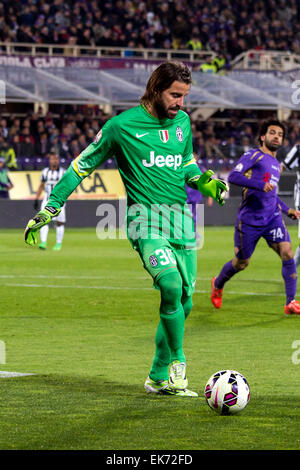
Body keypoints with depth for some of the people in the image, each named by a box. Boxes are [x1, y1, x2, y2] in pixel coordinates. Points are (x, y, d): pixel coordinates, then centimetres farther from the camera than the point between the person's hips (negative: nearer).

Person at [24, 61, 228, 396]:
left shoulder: (182, 121, 12)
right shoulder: (123, 125, -5)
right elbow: (83, 164, 3)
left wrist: (204, 182, 7)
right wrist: (49, 209, 2)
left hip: (181, 217, 6)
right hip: (146, 217, -6)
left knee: (183, 301, 3)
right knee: (171, 284, -27)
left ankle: (159, 378, 16)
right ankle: (176, 363, -11)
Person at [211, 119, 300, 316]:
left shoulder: (277, 165, 20)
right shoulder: (253, 156, -3)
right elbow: (233, 176, -18)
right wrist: (260, 185, -29)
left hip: (272, 217, 5)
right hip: (249, 219, -5)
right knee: (241, 263, 7)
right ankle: (218, 285, 38)